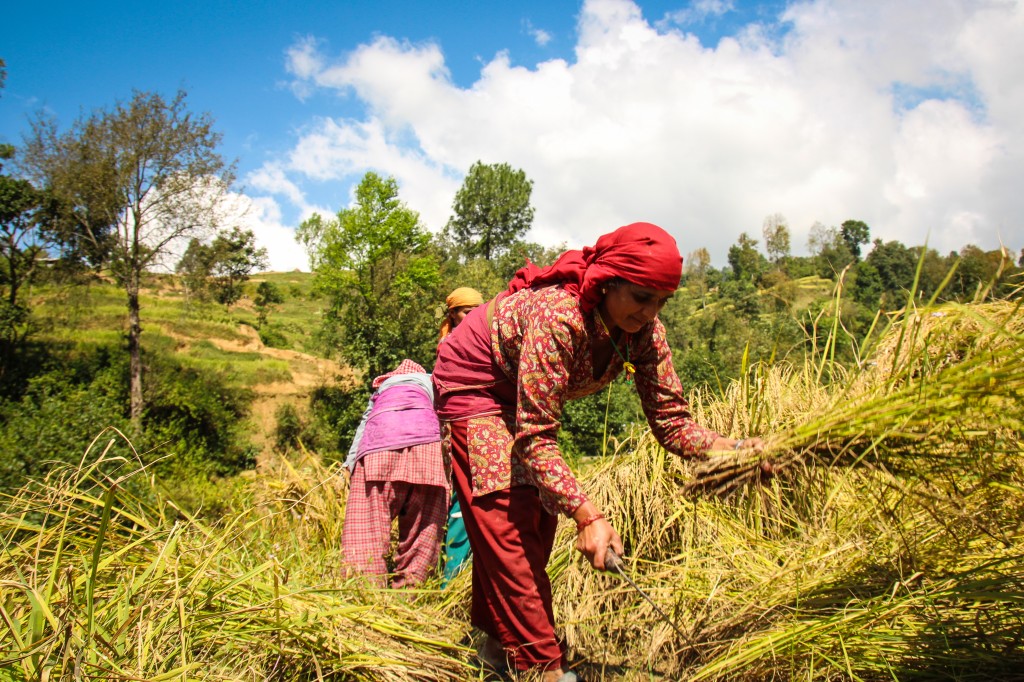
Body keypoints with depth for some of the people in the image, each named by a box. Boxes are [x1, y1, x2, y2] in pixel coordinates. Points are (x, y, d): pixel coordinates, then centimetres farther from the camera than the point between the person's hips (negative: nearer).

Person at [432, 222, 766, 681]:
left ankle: (498, 644, 23)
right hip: (472, 383, -7)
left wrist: (731, 448, -32)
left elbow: (670, 419, -15)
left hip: (525, 397, 7)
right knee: (506, 520, -12)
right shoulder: (558, 317, -39)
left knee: (539, 517, 7)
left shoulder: (643, 332, -18)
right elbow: (534, 437, -37)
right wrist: (587, 516, -44)